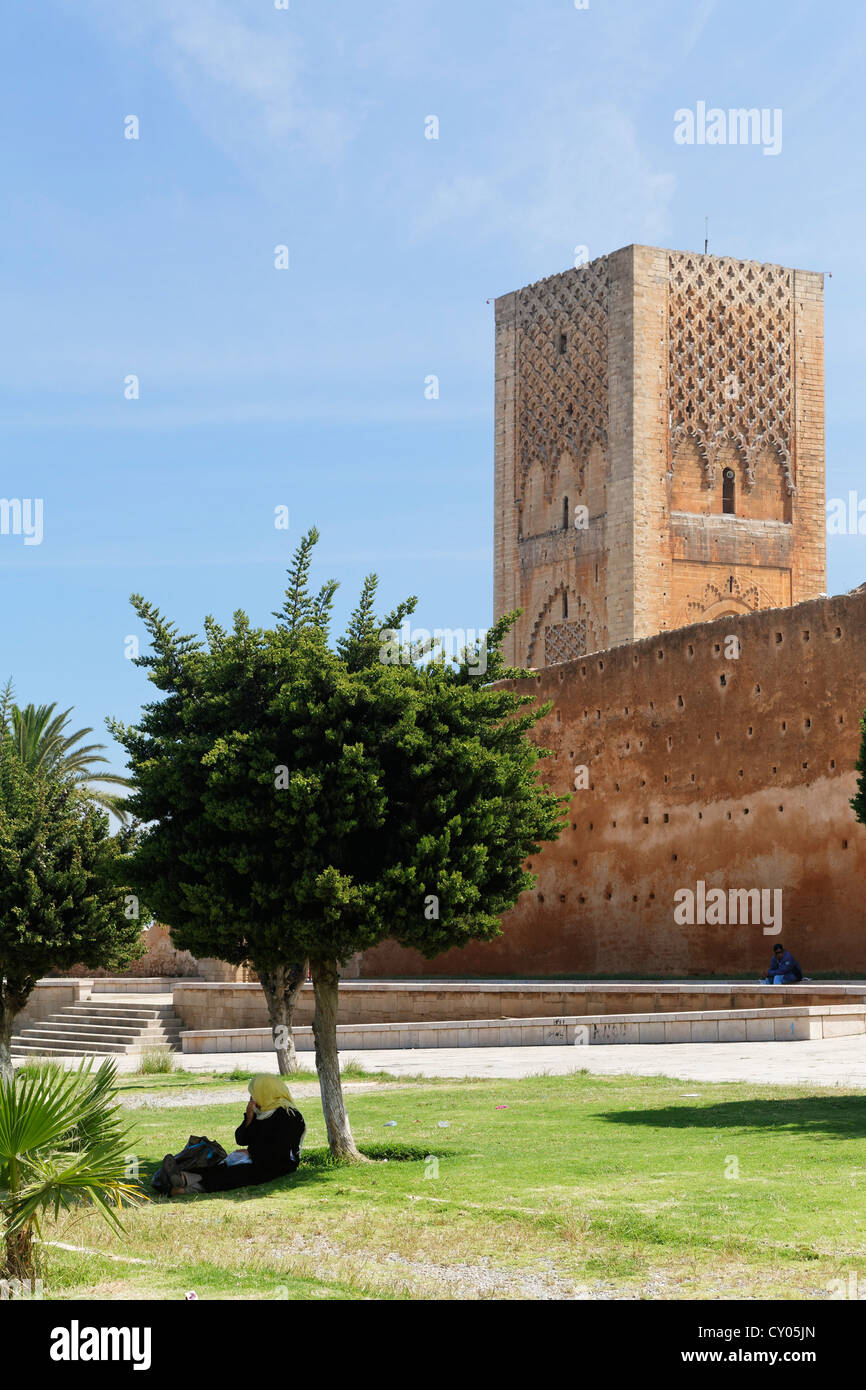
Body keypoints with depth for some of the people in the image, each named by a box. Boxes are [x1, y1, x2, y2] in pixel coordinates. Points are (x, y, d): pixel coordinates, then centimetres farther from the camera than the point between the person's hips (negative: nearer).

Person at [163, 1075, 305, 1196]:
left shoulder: (288, 1116, -10)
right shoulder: (261, 1112, 18)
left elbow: (279, 1151, -19)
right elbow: (241, 1139, 14)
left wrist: (251, 1152, -11)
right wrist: (249, 1118, -2)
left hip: (278, 1166, -9)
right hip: (258, 1160, 9)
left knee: (236, 1174, -31)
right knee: (223, 1167, -19)